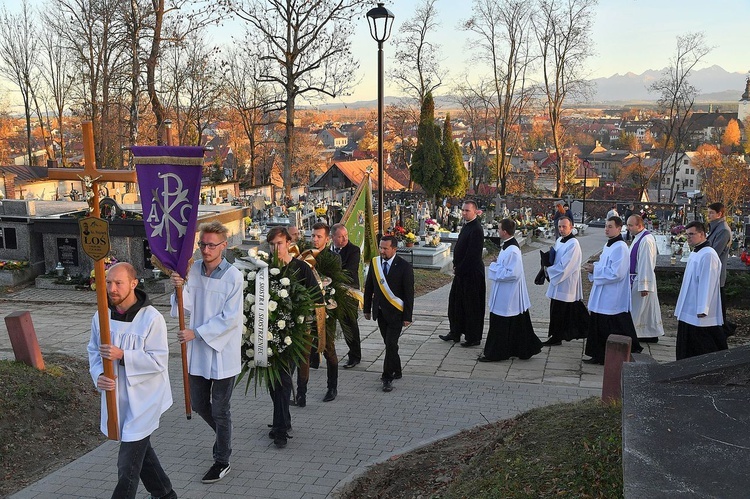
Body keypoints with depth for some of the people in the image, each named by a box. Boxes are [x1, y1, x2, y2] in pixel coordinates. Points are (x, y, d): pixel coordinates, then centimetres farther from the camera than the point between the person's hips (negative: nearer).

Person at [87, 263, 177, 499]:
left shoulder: (152, 318, -20)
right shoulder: (101, 317, -2)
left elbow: (159, 360, -20)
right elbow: (94, 351, 7)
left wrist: (122, 355, -30)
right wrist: (99, 375, -13)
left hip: (143, 398, -7)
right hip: (117, 396, 7)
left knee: (128, 464, -5)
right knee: (141, 449, 24)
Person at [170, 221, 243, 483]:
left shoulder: (233, 276, -15)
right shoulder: (193, 270, -1)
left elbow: (230, 317, -17)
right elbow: (188, 307, 1)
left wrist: (196, 333, -18)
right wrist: (180, 288, -18)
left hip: (223, 351, -5)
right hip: (198, 350, 5)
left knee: (220, 410, 7)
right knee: (199, 405, 18)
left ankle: (222, 460, 24)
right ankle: (224, 437, 44)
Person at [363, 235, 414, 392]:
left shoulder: (404, 267, -13)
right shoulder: (375, 262, 1)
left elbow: (409, 293, -10)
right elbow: (369, 287, 10)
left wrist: (407, 317, -11)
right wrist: (367, 309, 10)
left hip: (395, 313, -5)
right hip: (380, 311, 5)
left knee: (391, 344, -7)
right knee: (389, 344, 14)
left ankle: (387, 378, 1)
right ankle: (396, 372, 28)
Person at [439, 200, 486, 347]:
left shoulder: (476, 230, -20)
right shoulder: (466, 225, 10)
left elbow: (472, 255, -22)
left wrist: (459, 269, -15)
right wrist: (456, 266, 9)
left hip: (471, 274, -10)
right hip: (461, 272, 10)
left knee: (471, 306, 1)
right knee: (455, 302, 17)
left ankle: (474, 338, 12)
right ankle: (455, 332, 29)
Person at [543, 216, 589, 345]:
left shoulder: (573, 244, -18)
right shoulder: (559, 241, 9)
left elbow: (564, 266, -21)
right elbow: (554, 258, 21)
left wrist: (549, 269, -9)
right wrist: (548, 265, 0)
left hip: (566, 284, -8)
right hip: (558, 281, 8)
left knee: (558, 312, -2)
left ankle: (556, 338, 8)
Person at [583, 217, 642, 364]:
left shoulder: (620, 248, -16)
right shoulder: (608, 246, 13)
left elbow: (616, 273, -23)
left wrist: (595, 269, -16)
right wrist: (593, 267, 3)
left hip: (613, 300, -10)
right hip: (602, 297, 10)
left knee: (615, 333, -3)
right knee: (598, 328, 14)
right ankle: (599, 356, 22)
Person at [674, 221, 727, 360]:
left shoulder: (708, 255, -17)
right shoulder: (694, 254, 14)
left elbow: (707, 284, -21)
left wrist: (702, 310, -23)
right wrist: (681, 308, 21)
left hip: (700, 314, -10)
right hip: (688, 312, 10)